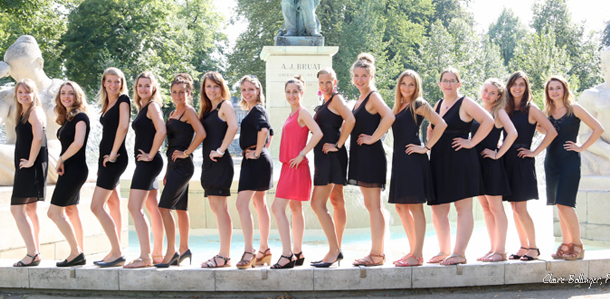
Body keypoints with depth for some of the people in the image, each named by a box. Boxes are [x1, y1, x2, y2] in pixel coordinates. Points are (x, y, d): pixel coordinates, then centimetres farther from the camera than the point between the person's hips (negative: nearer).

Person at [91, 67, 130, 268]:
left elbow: (123, 126, -21)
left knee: (96, 206, -12)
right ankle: (115, 252, 16)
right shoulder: (108, 104, 16)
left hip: (114, 159, -9)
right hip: (106, 158, 9)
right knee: (113, 206, 10)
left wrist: (113, 153, -18)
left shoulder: (123, 100, -8)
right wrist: (103, 160, 14)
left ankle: (117, 254, -10)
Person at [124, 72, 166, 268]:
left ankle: (145, 257, -13)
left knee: (135, 207, -13)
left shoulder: (152, 106, -10)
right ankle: (158, 253, 19)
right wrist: (149, 157, 12)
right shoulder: (143, 108, 17)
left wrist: (150, 155, -18)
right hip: (144, 163, 10)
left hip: (148, 162, -10)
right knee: (152, 208, 13)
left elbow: (161, 131, -23)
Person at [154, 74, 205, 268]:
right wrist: (168, 172, 19)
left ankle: (171, 252, -8)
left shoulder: (189, 111, -8)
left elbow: (201, 133, -23)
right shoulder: (173, 114, 17)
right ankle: (184, 249, 23)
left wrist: (186, 153, -15)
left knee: (164, 207, -12)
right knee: (180, 209, 14)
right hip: (174, 165, 9)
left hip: (182, 165, -9)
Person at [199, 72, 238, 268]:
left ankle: (224, 256, -8)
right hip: (208, 162, 9)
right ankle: (224, 254, 16)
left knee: (219, 207, -10)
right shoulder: (207, 110, 20)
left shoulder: (225, 105, -5)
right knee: (216, 208, 10)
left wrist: (221, 150, -21)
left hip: (220, 162, -9)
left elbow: (233, 126, -21)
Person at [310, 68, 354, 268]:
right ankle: (337, 250, 18)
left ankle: (334, 251, -12)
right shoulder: (326, 103, 18)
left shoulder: (336, 99, -9)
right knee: (337, 202, 12)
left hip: (331, 156, -10)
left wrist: (338, 145, -20)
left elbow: (350, 120, -24)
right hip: (324, 158, 10)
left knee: (318, 203, -13)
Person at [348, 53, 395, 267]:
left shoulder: (373, 96, -10)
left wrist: (373, 138, -20)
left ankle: (376, 255, -3)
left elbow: (389, 117, -27)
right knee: (371, 205, 11)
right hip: (361, 156, 10)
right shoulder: (361, 98, 17)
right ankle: (378, 252, 17)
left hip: (371, 154, -10)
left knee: (373, 205, -7)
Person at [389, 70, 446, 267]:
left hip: (413, 160, -8)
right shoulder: (398, 106, 17)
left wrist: (426, 148, -14)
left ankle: (417, 255, -1)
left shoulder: (418, 104, -6)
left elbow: (441, 124, -15)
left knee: (415, 207, -5)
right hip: (399, 160, 9)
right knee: (401, 207, 11)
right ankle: (413, 250, 20)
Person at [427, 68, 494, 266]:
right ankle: (444, 251, 17)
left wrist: (471, 143, -13)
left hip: (460, 160, -8)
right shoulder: (439, 104, 16)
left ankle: (459, 254, -4)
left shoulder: (465, 103, -5)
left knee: (463, 208, -4)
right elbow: (431, 128, 31)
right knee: (438, 209, 7)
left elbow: (488, 121, -14)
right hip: (439, 162, 8)